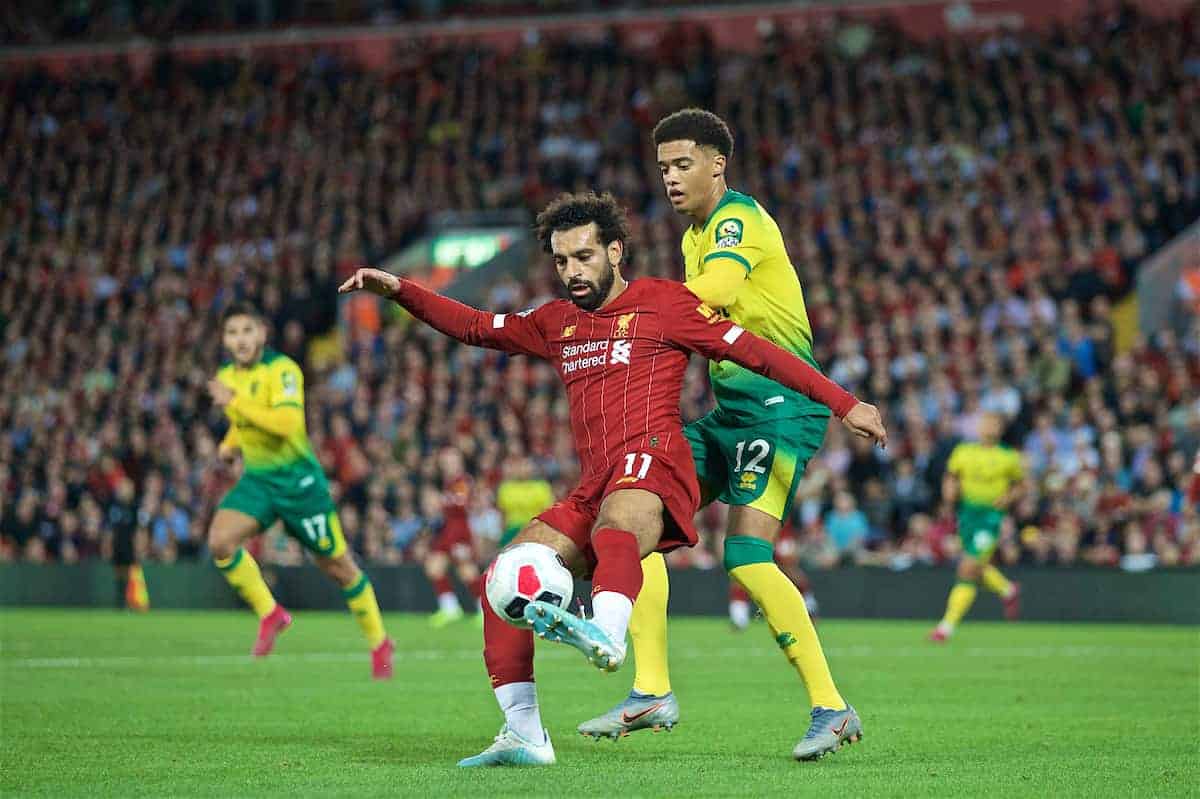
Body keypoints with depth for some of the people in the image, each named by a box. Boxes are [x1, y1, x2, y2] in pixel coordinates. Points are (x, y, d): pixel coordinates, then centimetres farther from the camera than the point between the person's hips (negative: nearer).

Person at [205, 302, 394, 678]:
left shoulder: (282, 370, -17)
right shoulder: (227, 377, 6)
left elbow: (287, 422, -32)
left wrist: (235, 401, -29)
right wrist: (230, 444, 7)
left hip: (298, 478, -6)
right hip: (256, 478, 6)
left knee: (336, 566, 4)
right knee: (220, 540, -20)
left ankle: (379, 643, 22)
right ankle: (270, 614, -3)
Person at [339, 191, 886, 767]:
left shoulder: (662, 302, 7)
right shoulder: (557, 322, 26)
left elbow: (753, 350, 3)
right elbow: (475, 327, 31)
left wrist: (843, 403, 0)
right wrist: (399, 291, 19)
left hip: (651, 464, -7)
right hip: (593, 490, 7)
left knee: (615, 531, -40)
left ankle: (606, 634, -71)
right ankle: (524, 736, -7)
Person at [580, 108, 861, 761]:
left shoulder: (739, 218, -12)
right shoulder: (696, 235, 18)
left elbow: (713, 291, -31)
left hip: (779, 404, -10)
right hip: (729, 408, 10)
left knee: (746, 554, -21)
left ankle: (830, 708, -14)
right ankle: (652, 693, 2)